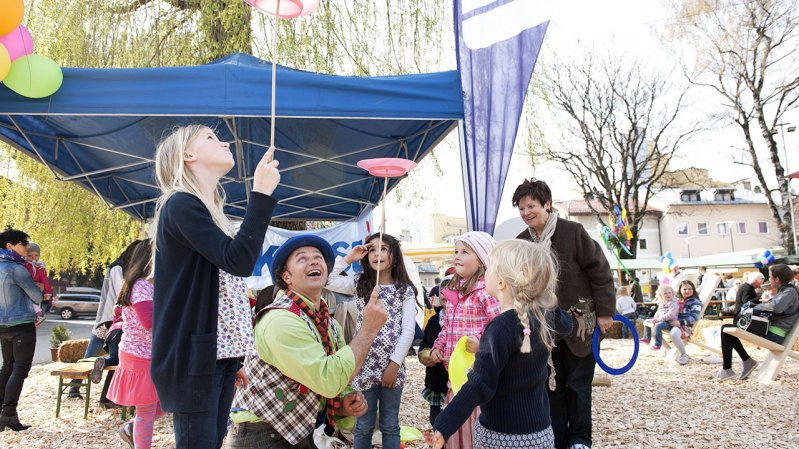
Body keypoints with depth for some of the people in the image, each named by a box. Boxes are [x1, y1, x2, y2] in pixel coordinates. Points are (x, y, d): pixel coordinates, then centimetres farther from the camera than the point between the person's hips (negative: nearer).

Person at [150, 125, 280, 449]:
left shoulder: (210, 212, 18)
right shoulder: (182, 204, -11)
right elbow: (240, 261, -24)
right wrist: (261, 192, -19)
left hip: (219, 353, 9)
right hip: (192, 358, -9)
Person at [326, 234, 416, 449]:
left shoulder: (405, 290, 2)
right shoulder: (359, 284, 4)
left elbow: (408, 330, -4)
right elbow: (325, 280, -9)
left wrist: (394, 364, -10)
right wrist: (348, 259, -5)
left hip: (393, 366, 0)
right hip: (365, 365, 0)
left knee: (390, 425, 13)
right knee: (364, 425, 10)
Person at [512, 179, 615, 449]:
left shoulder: (573, 232, -16)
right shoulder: (522, 242, -2)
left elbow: (600, 272, -11)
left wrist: (605, 312, -9)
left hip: (579, 321, -4)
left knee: (578, 383, 6)